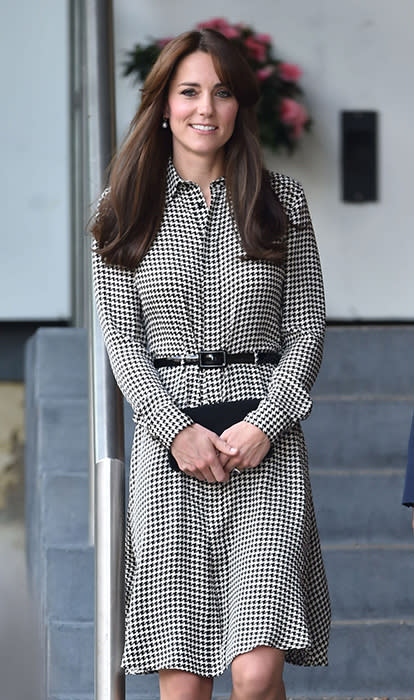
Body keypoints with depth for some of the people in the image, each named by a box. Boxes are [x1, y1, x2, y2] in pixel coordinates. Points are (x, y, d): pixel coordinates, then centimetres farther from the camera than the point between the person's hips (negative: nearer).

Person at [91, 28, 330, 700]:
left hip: (266, 446, 0)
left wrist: (262, 426, -8)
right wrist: (178, 431, -9)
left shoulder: (282, 200, 8)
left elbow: (306, 331, 7)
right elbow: (122, 340, 5)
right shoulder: (127, 210, 9)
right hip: (168, 447, 1)